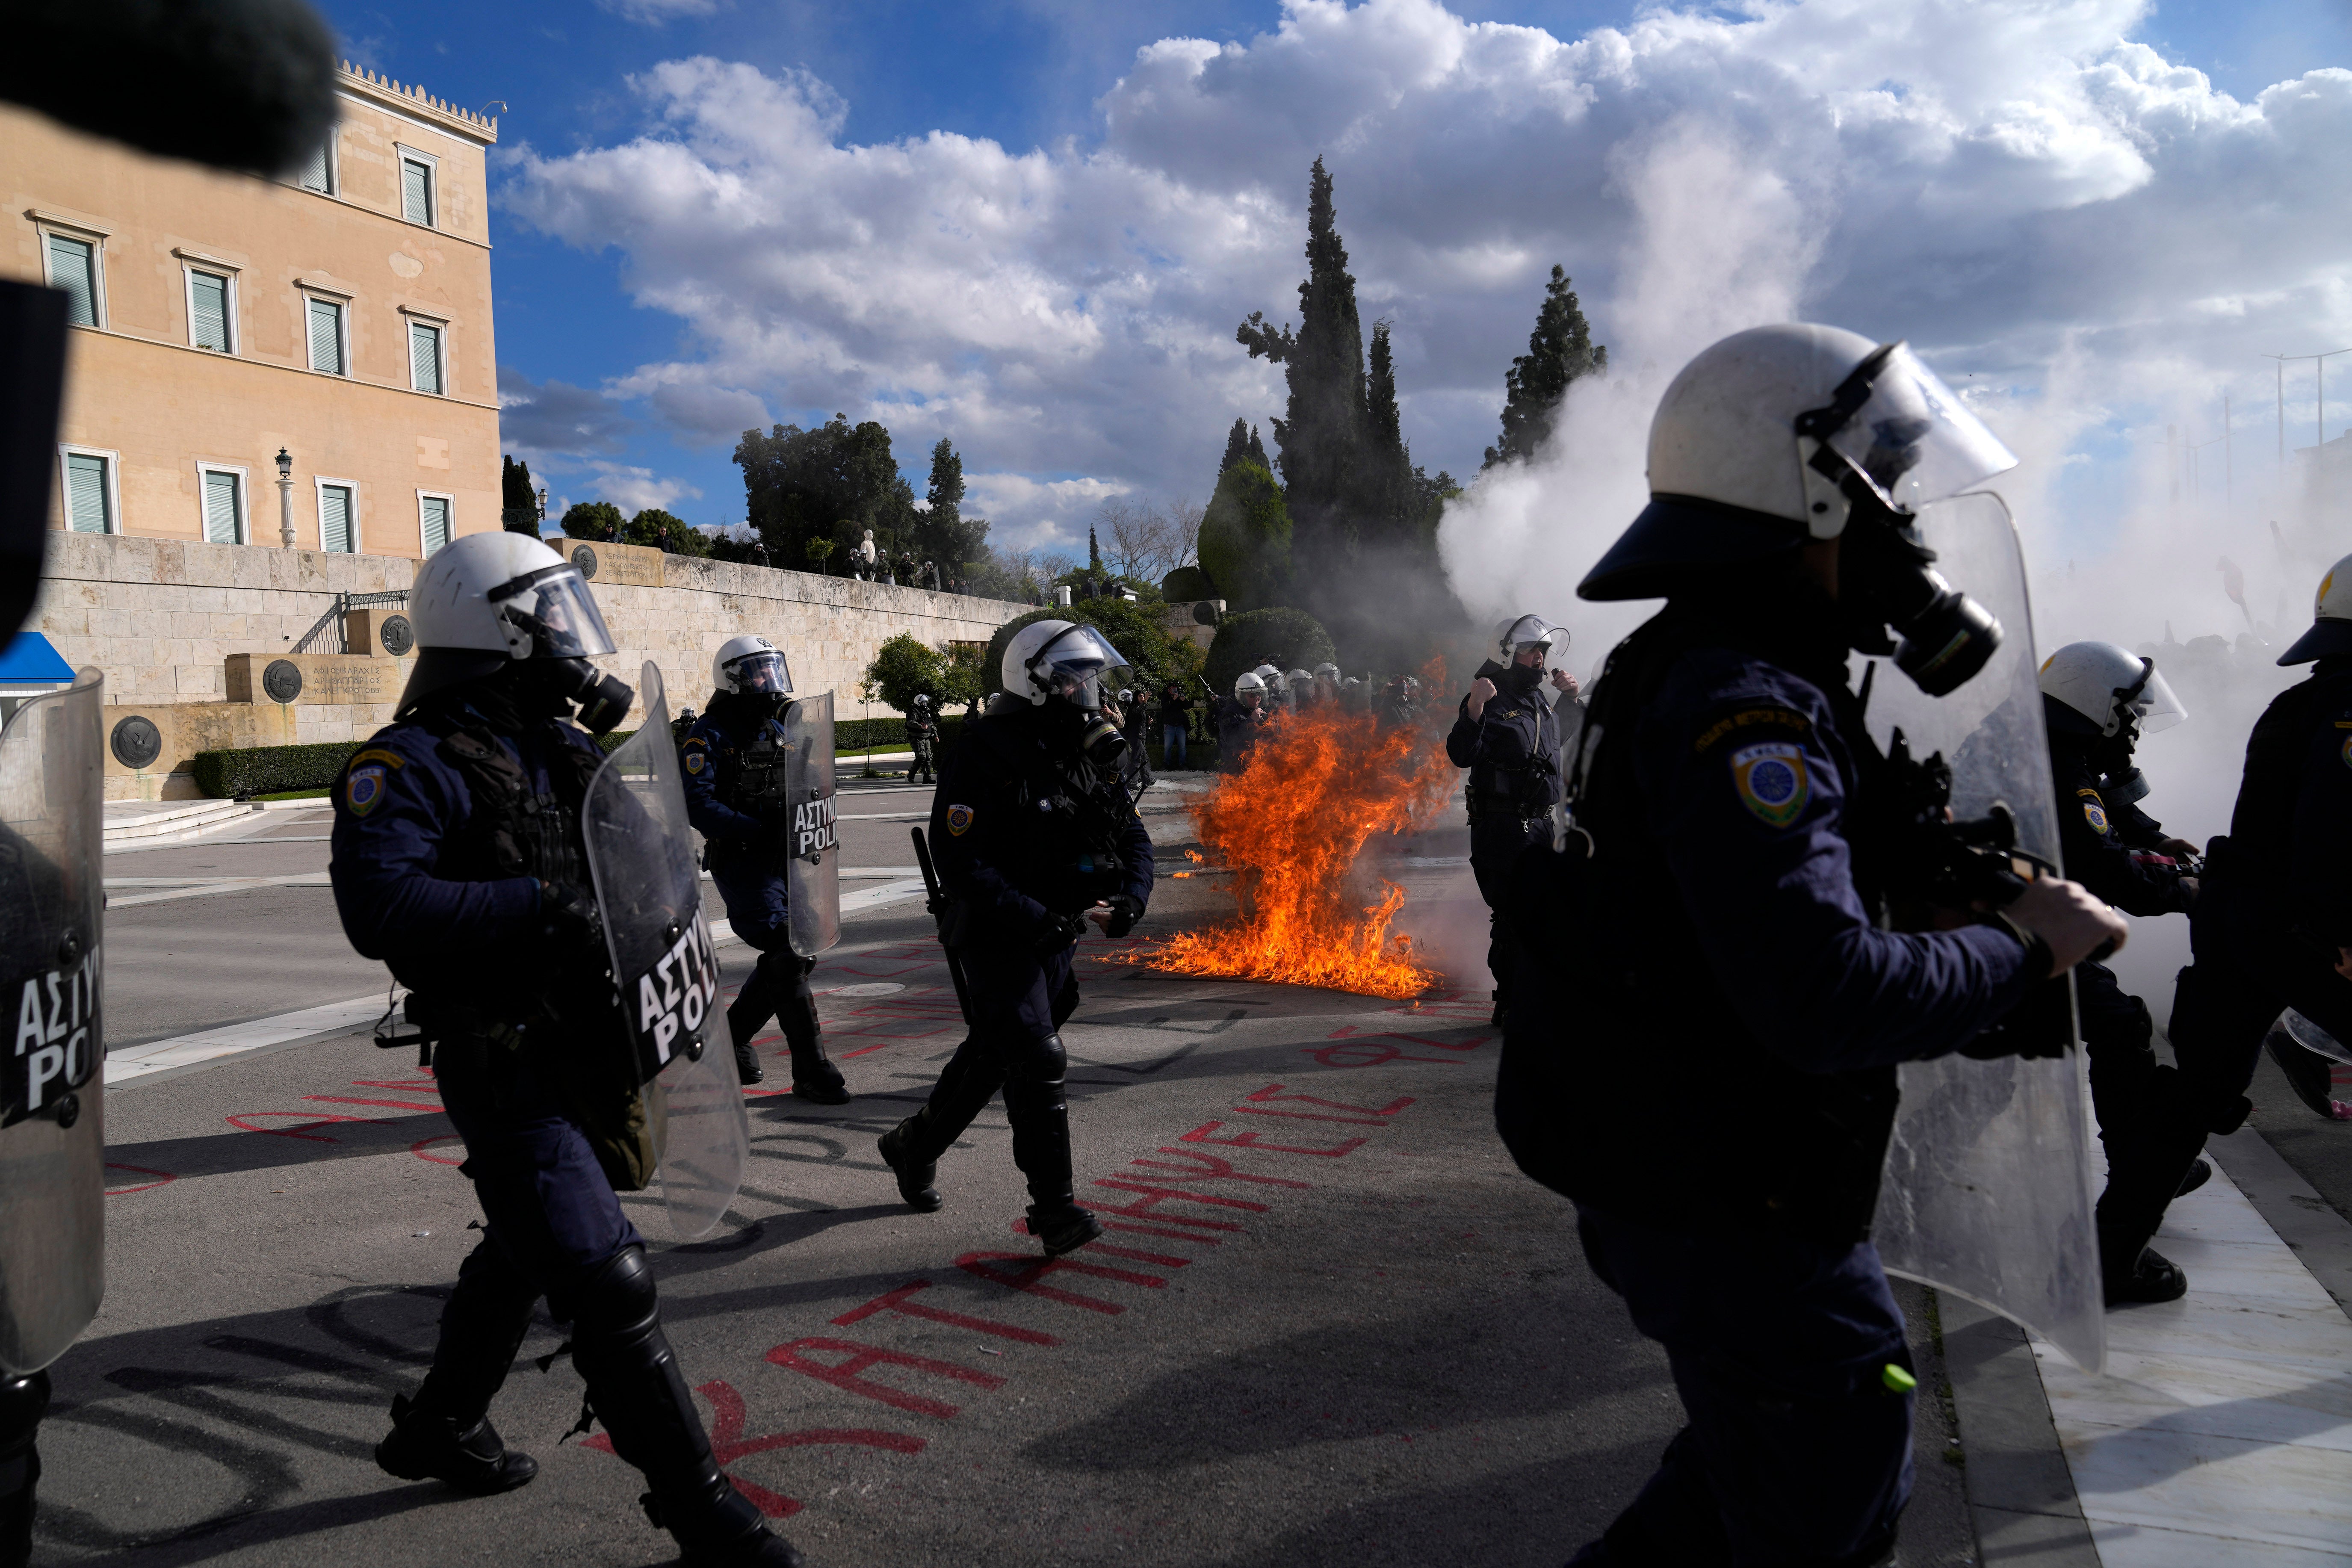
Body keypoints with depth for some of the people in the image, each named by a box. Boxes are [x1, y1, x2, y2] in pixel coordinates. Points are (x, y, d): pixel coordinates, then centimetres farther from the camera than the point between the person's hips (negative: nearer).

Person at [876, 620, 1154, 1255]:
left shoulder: (1088, 752, 5)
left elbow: (1132, 835, 9)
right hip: (994, 936, -7)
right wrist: (1037, 918, -29)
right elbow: (958, 862, -23)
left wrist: (1129, 899, -11)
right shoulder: (984, 753, -17)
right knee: (1036, 1059, -14)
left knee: (992, 1053, 18)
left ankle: (915, 1145, 41)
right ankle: (1055, 1208, -6)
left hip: (1056, 935, 8)